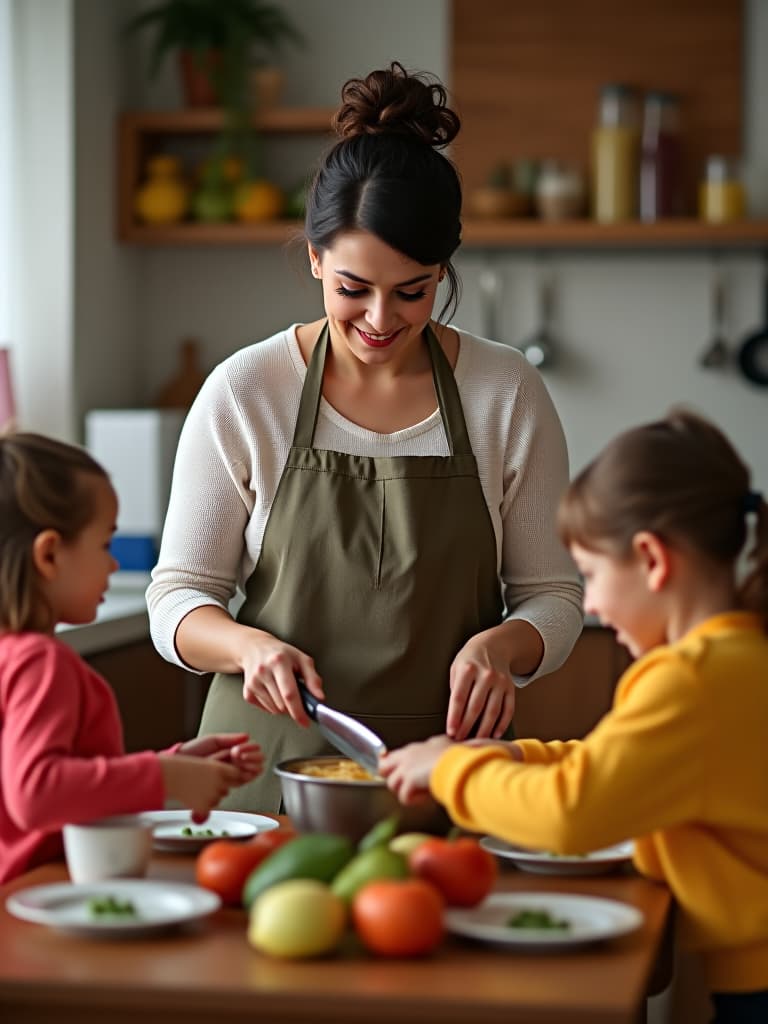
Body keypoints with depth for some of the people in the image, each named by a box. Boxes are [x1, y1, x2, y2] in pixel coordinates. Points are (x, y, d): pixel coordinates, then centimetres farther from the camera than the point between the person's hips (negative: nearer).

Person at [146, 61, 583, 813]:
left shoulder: (507, 393, 2)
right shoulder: (244, 391, 0)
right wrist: (250, 646, -15)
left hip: (447, 775, 0)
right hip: (270, 771, 0)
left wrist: (501, 645, -13)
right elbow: (177, 598, 5)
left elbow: (553, 598, 8)